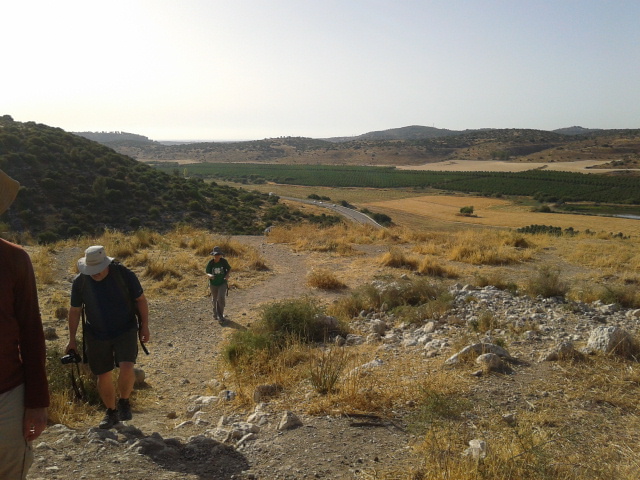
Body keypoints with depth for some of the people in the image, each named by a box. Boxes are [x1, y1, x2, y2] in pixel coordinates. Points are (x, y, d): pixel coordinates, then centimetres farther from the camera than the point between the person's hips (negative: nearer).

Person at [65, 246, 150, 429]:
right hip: (96, 335, 2)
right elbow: (74, 311, 3)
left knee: (126, 367, -20)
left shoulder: (124, 274, -15)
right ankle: (111, 412, 30)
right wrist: (72, 339, 5)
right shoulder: (80, 282, -9)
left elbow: (140, 300, -3)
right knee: (103, 376, 7)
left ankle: (124, 402, 8)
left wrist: (144, 326, -4)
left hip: (125, 331, -2)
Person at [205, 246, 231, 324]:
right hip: (213, 284, 2)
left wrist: (227, 275, -16)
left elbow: (229, 268, 3)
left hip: (223, 283, -2)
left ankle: (220, 315, -6)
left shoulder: (224, 261, -13)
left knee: (221, 298, -19)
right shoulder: (210, 263, -13)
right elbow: (207, 273, -5)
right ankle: (216, 313, 42)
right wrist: (210, 275, -29)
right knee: (215, 299, 17)